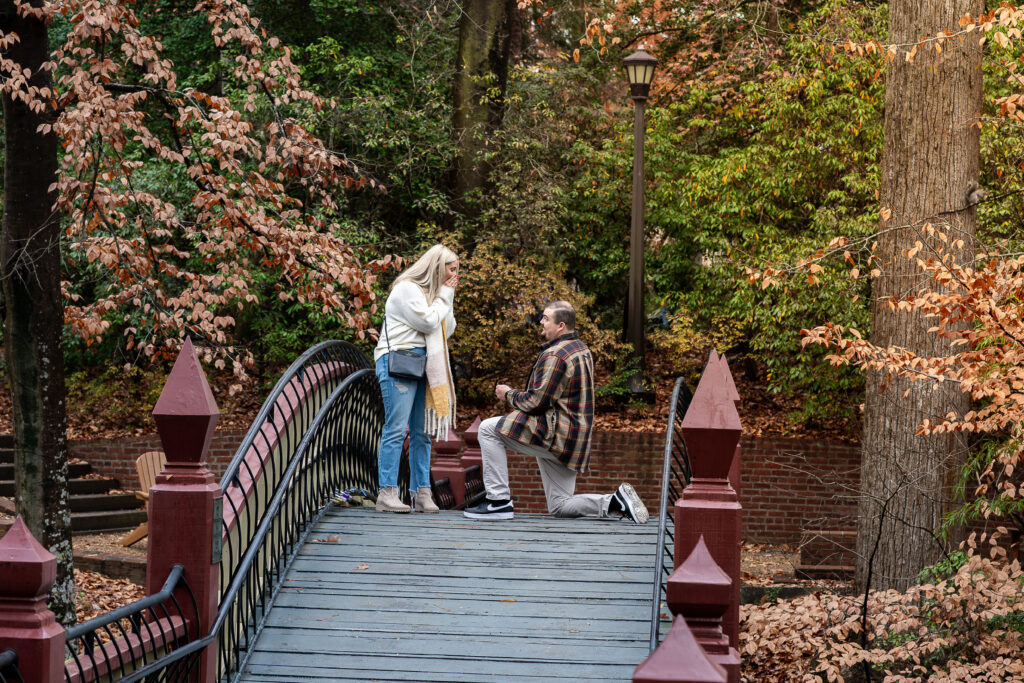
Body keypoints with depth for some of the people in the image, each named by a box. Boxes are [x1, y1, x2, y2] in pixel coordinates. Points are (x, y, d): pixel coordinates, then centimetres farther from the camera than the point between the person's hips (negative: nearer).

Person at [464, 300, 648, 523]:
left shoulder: (555, 355, -18)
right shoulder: (581, 349, 15)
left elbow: (536, 402, -20)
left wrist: (509, 394, -1)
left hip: (554, 435, -10)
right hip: (572, 441, 10)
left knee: (488, 429, -5)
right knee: (560, 507, 14)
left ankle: (499, 500, -6)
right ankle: (615, 502, -2)